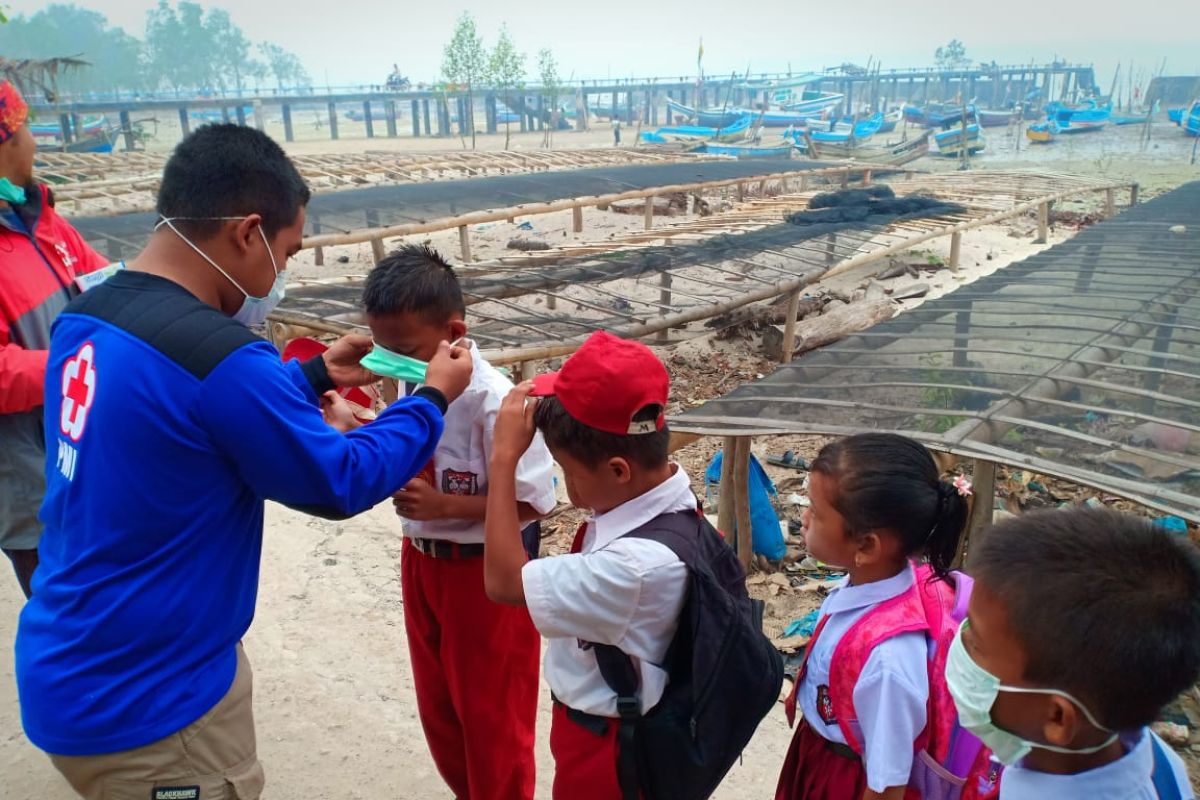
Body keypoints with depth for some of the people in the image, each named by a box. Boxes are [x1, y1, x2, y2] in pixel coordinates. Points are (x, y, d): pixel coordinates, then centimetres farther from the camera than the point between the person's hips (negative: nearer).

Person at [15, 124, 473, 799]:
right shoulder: (218, 356, -28)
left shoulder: (86, 318, -1)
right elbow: (340, 482, -16)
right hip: (141, 703, -8)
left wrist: (314, 375, 14)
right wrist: (433, 399, -4)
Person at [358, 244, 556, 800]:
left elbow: (534, 502, -23)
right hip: (421, 561, 8)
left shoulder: (493, 401, -27)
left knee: (491, 713, 13)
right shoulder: (415, 384, -5)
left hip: (486, 572, -8)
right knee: (438, 704, 24)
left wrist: (442, 505, -28)